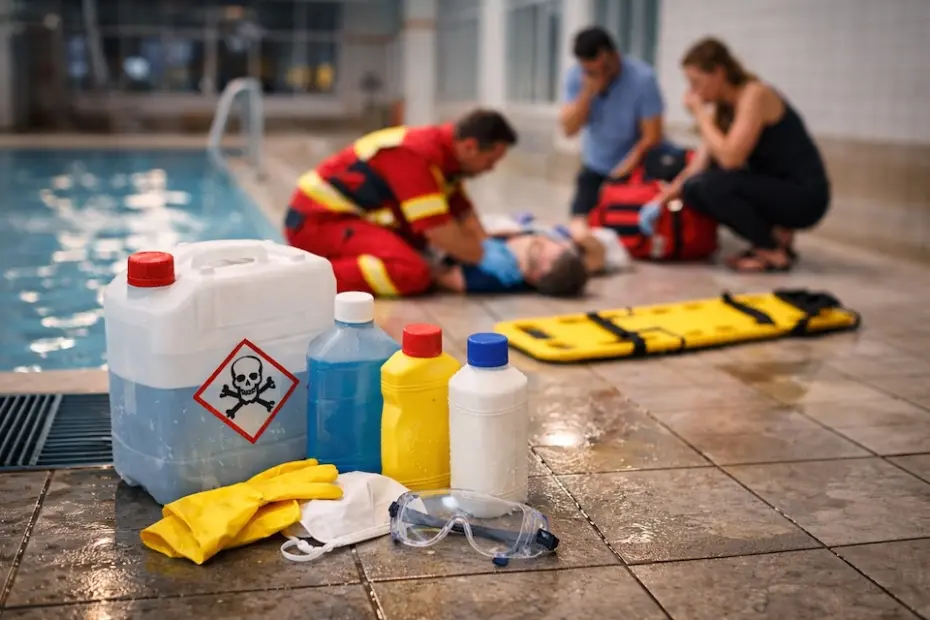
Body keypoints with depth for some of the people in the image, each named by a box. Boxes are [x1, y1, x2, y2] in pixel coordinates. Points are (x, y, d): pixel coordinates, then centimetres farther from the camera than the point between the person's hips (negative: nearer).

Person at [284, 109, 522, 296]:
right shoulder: (417, 154, -23)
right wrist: (483, 257, -16)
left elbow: (462, 211, 11)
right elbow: (438, 230, -28)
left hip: (343, 212, 10)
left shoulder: (443, 150, 6)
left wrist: (487, 244, -5)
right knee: (414, 273, -27)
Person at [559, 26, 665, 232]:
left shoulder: (642, 78, -23)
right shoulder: (575, 77, -12)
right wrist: (588, 92, -28)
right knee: (579, 222, -7)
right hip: (594, 167, 3)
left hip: (632, 168, -3)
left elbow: (652, 137, -19)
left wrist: (621, 173, -21)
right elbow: (569, 129, -16)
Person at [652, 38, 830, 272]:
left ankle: (775, 253, -8)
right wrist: (664, 197, -8)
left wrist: (699, 113, -17)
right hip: (773, 188, 8)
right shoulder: (723, 108, 7)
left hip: (804, 195, -8)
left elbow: (729, 158, -28)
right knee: (692, 188, -6)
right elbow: (698, 166, 3)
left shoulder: (755, 95, -18)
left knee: (712, 185, -26)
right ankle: (775, 235, 5)